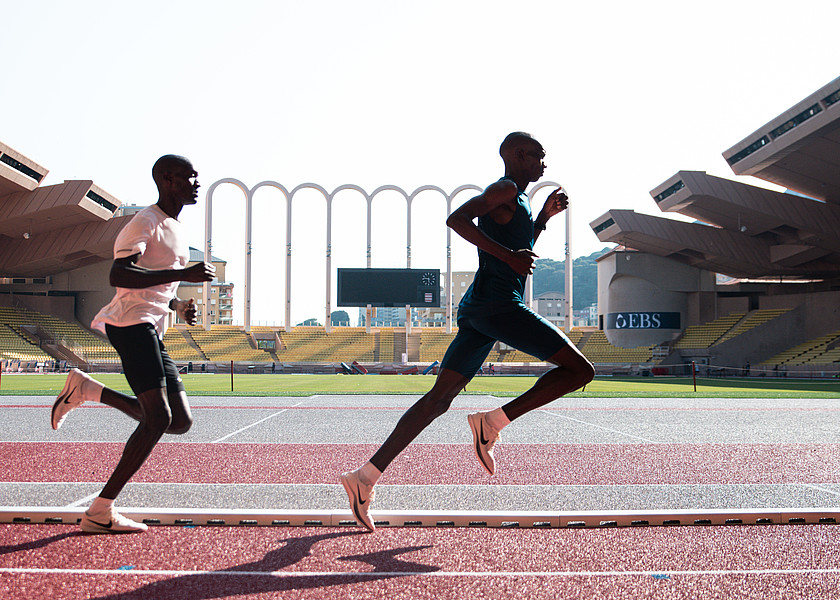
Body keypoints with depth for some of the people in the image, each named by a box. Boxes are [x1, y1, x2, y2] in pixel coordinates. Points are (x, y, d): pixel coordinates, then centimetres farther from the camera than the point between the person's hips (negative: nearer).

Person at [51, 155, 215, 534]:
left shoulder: (175, 229, 22)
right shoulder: (146, 222, -8)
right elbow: (119, 275, -23)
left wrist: (179, 306, 12)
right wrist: (184, 273, -27)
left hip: (152, 331, 9)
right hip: (131, 323, -9)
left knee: (180, 421, 4)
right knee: (158, 419, -16)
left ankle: (88, 390, 12)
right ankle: (100, 513, -8)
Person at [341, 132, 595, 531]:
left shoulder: (516, 200, 28)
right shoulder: (505, 189, -3)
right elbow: (457, 218, -17)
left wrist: (545, 216, 28)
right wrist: (508, 254, -20)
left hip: (476, 311, 10)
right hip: (498, 305, -10)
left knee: (440, 398, 5)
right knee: (579, 371, -5)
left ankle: (366, 476, 0)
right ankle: (493, 422, -13)